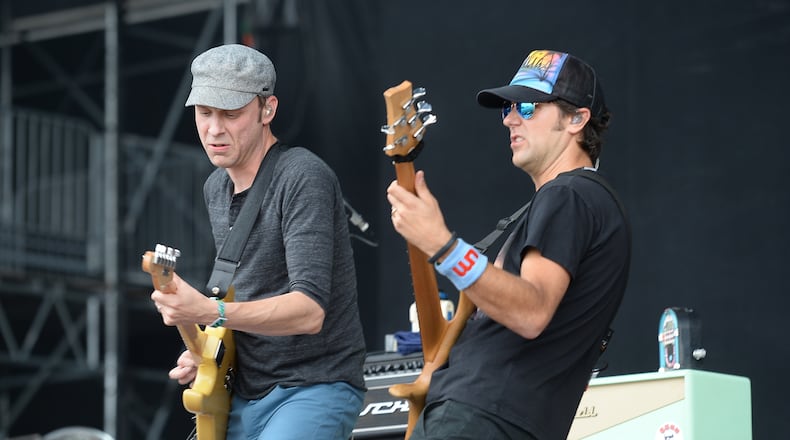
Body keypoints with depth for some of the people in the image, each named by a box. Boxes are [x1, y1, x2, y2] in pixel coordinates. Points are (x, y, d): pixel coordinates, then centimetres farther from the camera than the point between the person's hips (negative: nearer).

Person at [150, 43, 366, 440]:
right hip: (243, 398, 8)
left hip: (314, 389, -8)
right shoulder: (216, 189, 11)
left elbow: (309, 311, -26)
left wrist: (208, 312, -37)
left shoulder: (303, 179, -16)